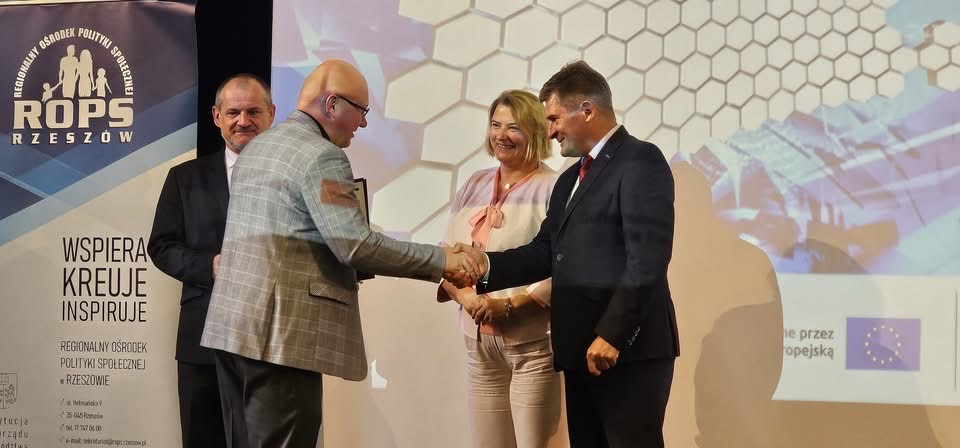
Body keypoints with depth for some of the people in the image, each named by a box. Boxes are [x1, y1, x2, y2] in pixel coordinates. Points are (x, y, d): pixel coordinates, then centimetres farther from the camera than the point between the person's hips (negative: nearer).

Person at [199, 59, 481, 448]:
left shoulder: (256, 148, 19)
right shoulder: (321, 155, -11)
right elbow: (354, 245, -18)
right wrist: (441, 260, -10)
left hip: (233, 325, 10)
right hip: (280, 333, -9)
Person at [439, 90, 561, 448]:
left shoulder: (553, 188, -6)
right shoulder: (475, 185, 13)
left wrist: (510, 305, -19)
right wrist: (463, 295, -7)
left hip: (533, 343, -6)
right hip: (478, 342, 6)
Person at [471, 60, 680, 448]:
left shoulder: (640, 162, -7)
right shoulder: (571, 178, 23)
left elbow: (648, 259, -17)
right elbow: (546, 252, 13)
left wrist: (611, 335, -21)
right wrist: (485, 266, -3)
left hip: (629, 348, -9)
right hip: (581, 350, 9)